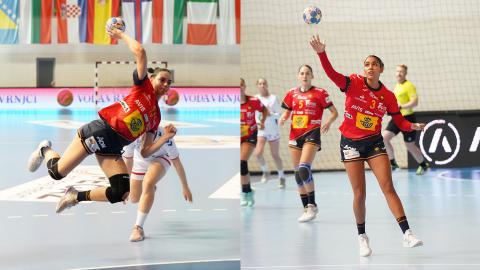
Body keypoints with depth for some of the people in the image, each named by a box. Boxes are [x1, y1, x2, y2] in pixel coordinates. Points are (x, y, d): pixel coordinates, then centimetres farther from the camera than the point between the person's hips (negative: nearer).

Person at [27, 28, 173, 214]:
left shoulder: (156, 118, 19)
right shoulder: (143, 85, 2)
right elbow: (139, 51, -11)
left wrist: (165, 136, 4)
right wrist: (122, 35, 2)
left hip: (112, 148, 6)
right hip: (100, 132, -6)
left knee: (121, 193, -14)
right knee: (57, 172, -5)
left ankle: (77, 197, 9)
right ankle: (45, 150, 33)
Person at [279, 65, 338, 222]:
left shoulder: (319, 93, -3)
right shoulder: (292, 93, 10)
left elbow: (334, 112, 0)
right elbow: (287, 112, 21)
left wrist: (328, 122, -19)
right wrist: (283, 119, -2)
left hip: (312, 134, -5)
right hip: (295, 135, 5)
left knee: (304, 169, -20)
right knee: (298, 173, 6)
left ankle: (312, 206, -9)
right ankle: (306, 208, 16)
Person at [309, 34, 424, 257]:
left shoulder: (388, 96, 1)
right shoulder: (354, 83, -7)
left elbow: (400, 122, 6)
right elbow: (332, 74, -23)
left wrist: (413, 126, -17)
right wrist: (321, 53, -40)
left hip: (374, 143, 1)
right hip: (351, 144, -1)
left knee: (388, 188, -8)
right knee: (359, 194, 0)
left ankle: (407, 234, -10)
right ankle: (362, 237, 18)